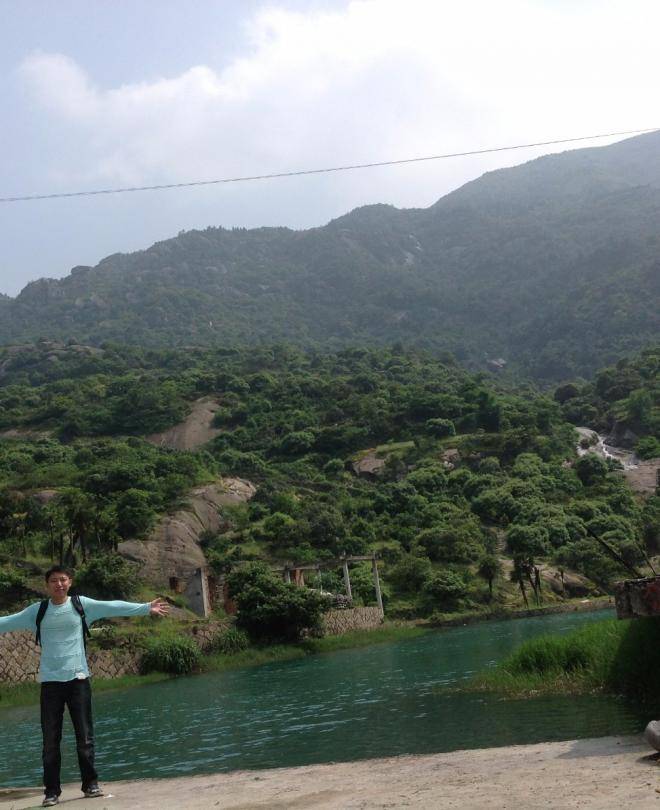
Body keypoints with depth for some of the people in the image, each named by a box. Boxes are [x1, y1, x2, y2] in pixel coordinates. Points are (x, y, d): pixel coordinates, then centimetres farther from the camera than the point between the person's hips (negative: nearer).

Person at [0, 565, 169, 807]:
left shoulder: (81, 604, 2)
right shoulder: (38, 610, 5)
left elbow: (114, 607, 1)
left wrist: (146, 607, -2)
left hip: (77, 678, -1)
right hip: (50, 680, 1)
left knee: (85, 736, 2)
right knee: (50, 739, 2)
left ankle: (90, 784, 14)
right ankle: (51, 791, 9)